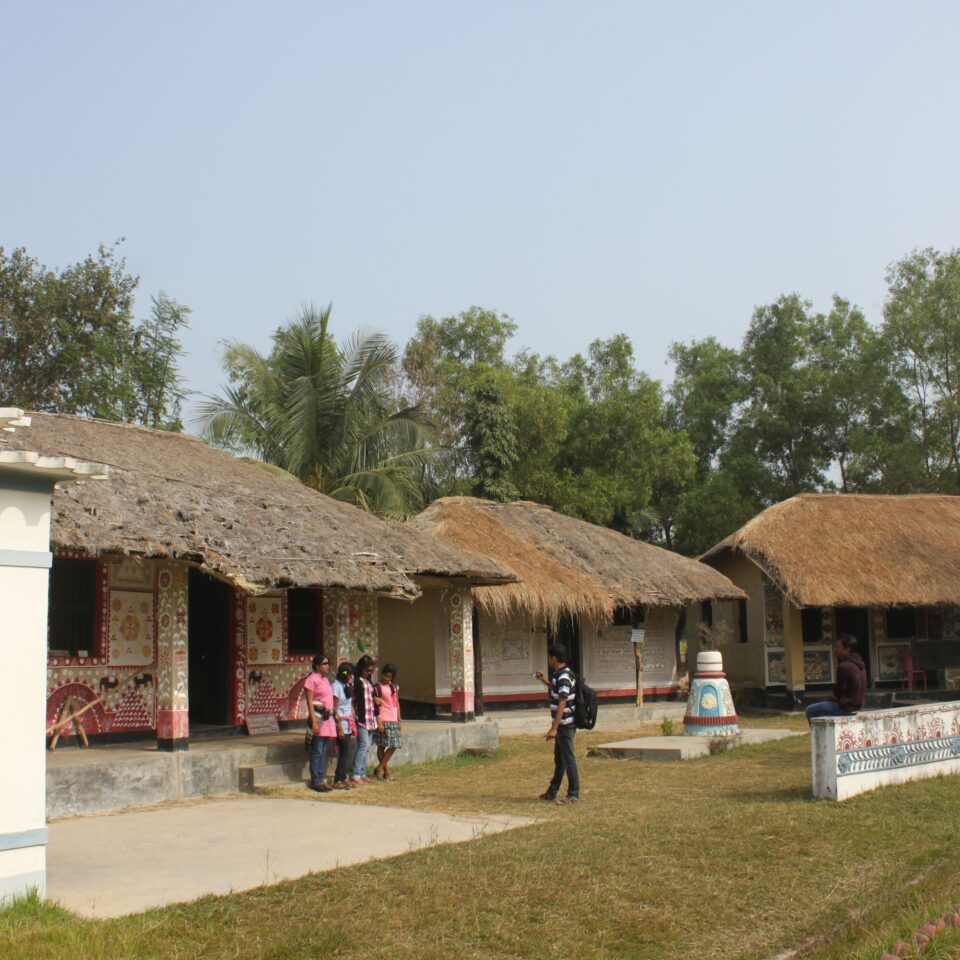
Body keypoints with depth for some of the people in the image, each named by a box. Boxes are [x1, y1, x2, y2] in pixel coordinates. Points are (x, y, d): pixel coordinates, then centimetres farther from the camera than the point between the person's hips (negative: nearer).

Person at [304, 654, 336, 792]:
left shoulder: (325, 680, 17)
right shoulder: (312, 680, -8)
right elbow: (310, 702, -12)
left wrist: (330, 716, 13)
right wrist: (314, 722, -19)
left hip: (327, 717, 8)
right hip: (318, 716, -8)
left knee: (323, 751, 10)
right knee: (317, 751, -5)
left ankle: (322, 780, 14)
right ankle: (315, 781, -1)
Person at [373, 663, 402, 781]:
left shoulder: (395, 687, 14)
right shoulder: (378, 687, -5)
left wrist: (399, 720, 16)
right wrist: (379, 722, -15)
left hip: (394, 721, 6)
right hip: (383, 721, -6)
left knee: (393, 746, 3)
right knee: (382, 746, -3)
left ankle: (379, 769, 10)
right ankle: (387, 771, 3)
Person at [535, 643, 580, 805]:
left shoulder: (563, 677, -21)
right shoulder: (560, 674, 10)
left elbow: (562, 704, -25)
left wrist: (554, 728, -26)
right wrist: (545, 681, 21)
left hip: (565, 724, -10)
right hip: (563, 724, 10)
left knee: (568, 759, -2)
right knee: (559, 758, 18)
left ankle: (573, 794, 6)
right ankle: (552, 792, 28)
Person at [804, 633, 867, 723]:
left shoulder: (844, 666, -22)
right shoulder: (859, 664, 7)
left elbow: (838, 690, -16)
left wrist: (835, 695, 6)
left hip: (846, 707, -9)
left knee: (810, 711, -2)